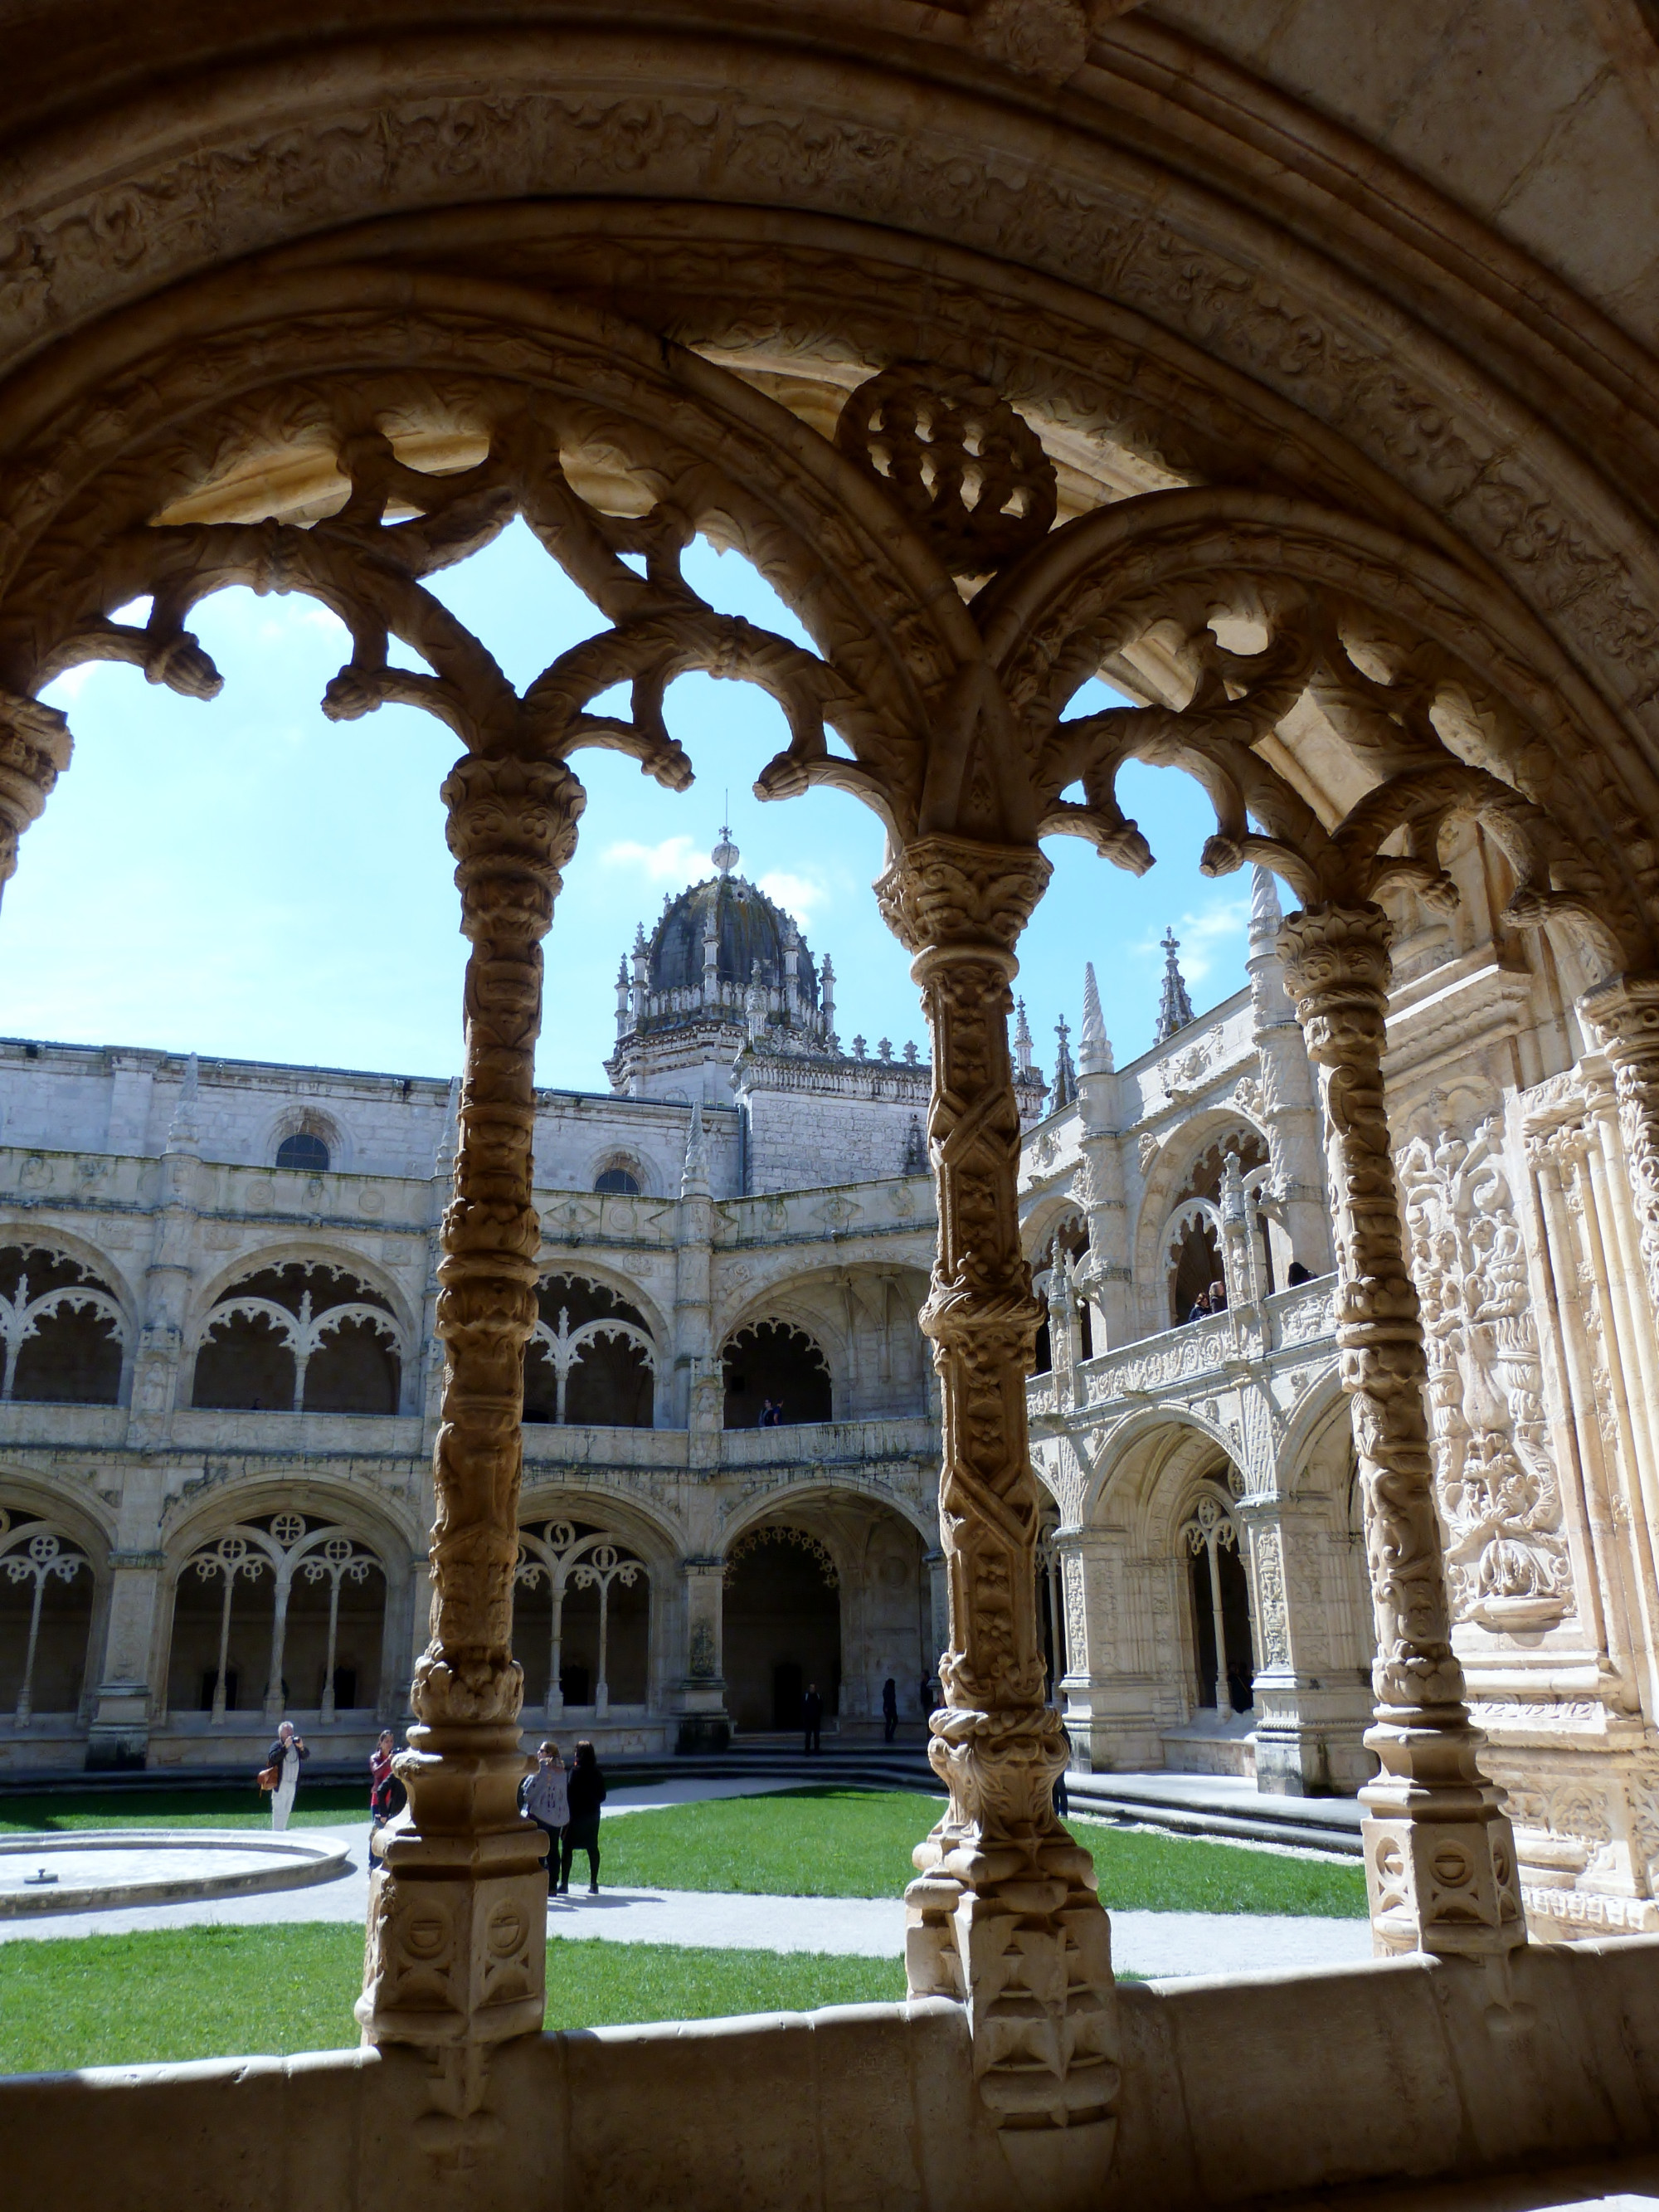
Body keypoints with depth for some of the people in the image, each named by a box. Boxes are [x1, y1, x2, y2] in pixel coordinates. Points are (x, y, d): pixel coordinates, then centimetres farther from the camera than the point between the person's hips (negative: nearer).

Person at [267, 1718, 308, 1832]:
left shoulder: (295, 1745, 9)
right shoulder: (277, 1745, -6)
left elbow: (307, 1756, 4)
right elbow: (272, 1757, -23)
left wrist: (301, 1747, -15)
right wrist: (285, 1746, -27)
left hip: (293, 1784, 6)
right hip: (280, 1784, -6)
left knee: (286, 1811, 14)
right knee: (278, 1811, -5)